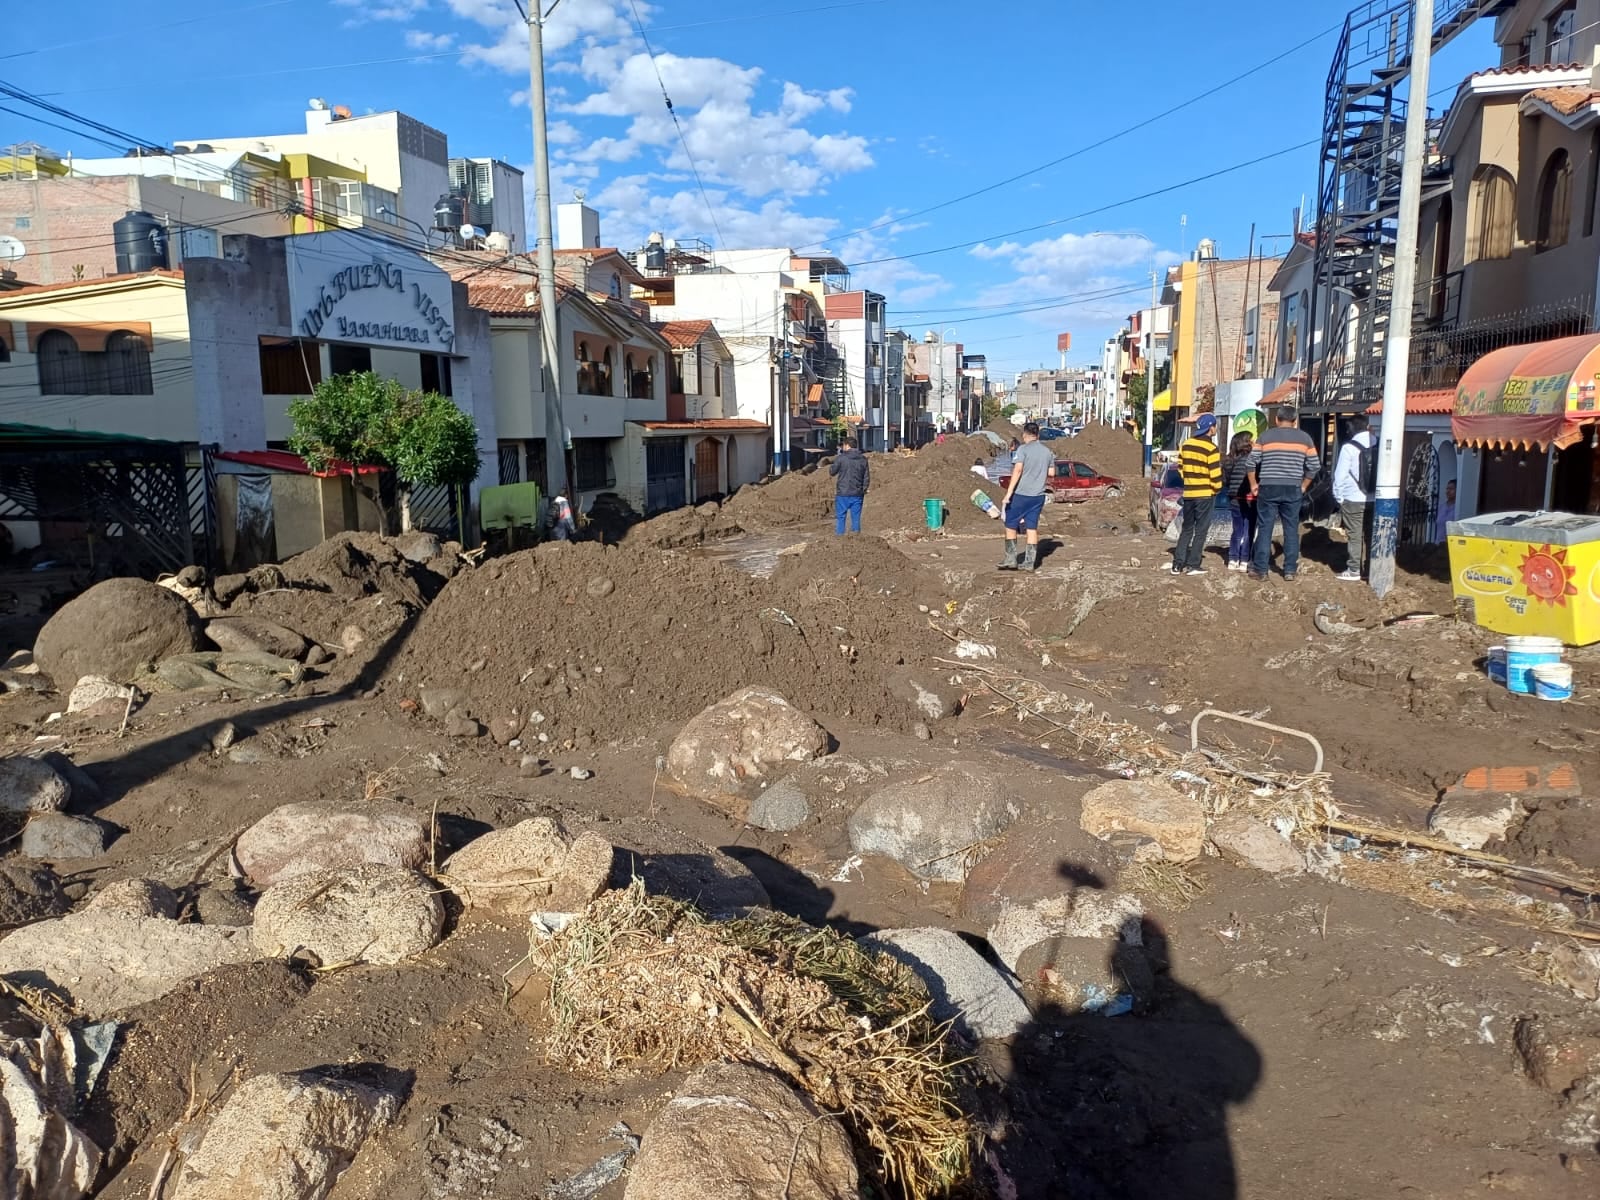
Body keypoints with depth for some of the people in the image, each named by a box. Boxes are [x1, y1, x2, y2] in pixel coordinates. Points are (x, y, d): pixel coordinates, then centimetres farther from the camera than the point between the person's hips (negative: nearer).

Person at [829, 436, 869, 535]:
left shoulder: (840, 458, -9)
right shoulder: (863, 459, 4)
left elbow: (832, 472, 3)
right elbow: (867, 477, 7)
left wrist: (832, 463, 20)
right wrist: (863, 490, 17)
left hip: (843, 494, -3)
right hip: (857, 494, 3)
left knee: (840, 517, 6)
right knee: (856, 517, 9)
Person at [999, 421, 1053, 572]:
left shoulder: (1023, 449, -9)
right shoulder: (1047, 451, 8)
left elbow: (1017, 470, -18)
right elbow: (1050, 474, 13)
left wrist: (1008, 493, -19)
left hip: (1021, 494, -5)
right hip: (1038, 495, 5)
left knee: (1011, 525, 8)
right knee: (1032, 528, 8)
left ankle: (1011, 559, 7)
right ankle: (1030, 562, 8)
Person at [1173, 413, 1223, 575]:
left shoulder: (1185, 445, 6)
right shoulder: (1211, 449, -14)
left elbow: (1180, 467, 12)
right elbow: (1215, 475, -15)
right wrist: (1217, 489, 2)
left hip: (1188, 493, 6)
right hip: (1205, 494, -6)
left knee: (1187, 529, 13)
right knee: (1200, 531, 3)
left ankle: (1178, 564, 9)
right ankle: (1193, 565, 3)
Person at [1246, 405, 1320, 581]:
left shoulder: (1266, 436, 1)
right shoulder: (1304, 438, 6)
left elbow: (1252, 462, -2)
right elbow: (1314, 466, 5)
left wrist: (1253, 485, 8)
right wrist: (1303, 486, 15)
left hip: (1268, 488, -1)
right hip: (1293, 489, 1)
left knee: (1264, 529, 4)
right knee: (1291, 530, 8)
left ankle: (1260, 569, 5)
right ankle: (1291, 570, 10)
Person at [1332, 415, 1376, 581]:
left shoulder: (1349, 447, -11)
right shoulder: (1378, 446, 3)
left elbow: (1340, 475, -10)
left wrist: (1338, 497, -1)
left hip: (1353, 500, -5)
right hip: (1374, 499, 5)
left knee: (1354, 535, 1)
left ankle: (1353, 571, 3)